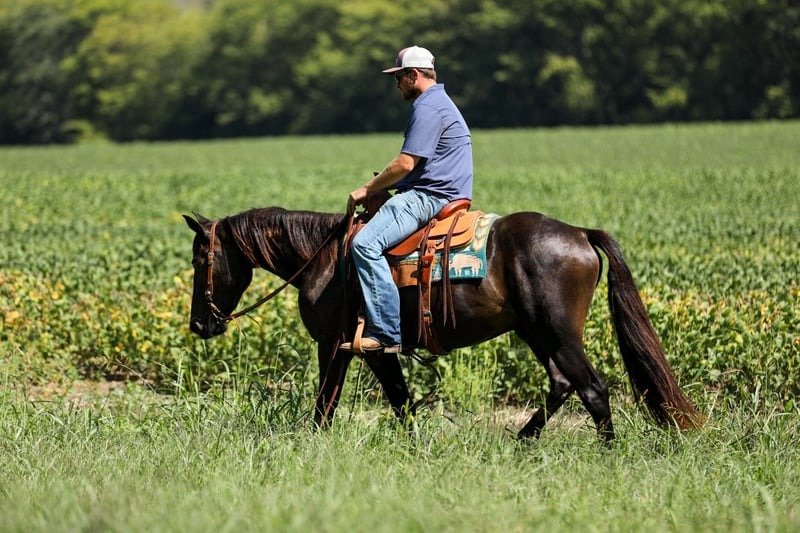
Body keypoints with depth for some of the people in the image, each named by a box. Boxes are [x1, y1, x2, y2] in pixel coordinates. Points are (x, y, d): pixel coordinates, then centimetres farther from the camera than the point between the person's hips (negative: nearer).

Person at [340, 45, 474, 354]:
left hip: (429, 198, -12)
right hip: (437, 196, 12)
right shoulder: (441, 103, 23)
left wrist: (367, 190, -8)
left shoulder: (427, 108, -12)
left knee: (365, 243, -26)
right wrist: (380, 186, 19)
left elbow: (405, 164, -18)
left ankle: (386, 333, -32)